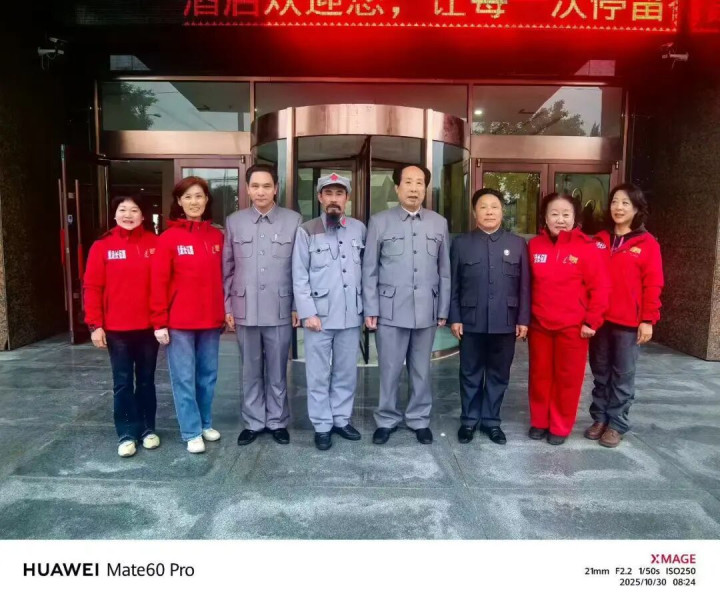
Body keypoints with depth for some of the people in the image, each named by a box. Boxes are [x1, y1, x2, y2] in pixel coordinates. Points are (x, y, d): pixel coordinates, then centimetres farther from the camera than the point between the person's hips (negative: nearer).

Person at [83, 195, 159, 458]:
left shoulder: (154, 244, 0)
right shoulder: (102, 246, -2)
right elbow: (91, 287, -3)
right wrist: (95, 325, -8)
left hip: (148, 326, 1)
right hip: (116, 329, 0)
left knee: (146, 380, 12)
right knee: (122, 383, 7)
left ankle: (148, 429, 26)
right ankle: (127, 434, 18)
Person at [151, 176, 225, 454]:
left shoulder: (217, 237, 6)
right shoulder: (168, 238, -6)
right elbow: (158, 283, -7)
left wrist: (225, 312, 9)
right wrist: (159, 322, -9)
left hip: (211, 321, 4)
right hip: (179, 322, -3)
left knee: (208, 375, 13)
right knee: (184, 378, 4)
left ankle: (206, 424, 30)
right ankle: (191, 432, 17)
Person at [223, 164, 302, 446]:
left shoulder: (294, 221, -1)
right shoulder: (234, 222, 5)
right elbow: (227, 268, 7)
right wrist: (227, 306, 5)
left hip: (280, 310, -2)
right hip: (245, 310, 2)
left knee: (277, 371, 9)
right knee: (251, 371, 12)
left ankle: (277, 422, 25)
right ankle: (253, 422, 27)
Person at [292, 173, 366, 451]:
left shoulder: (359, 229, 6)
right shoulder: (306, 231, -2)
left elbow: (365, 270, 9)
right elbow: (299, 277, -4)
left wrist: (368, 308, 5)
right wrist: (308, 313, -10)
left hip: (351, 315, 3)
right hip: (319, 315, -2)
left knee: (346, 373, 13)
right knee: (319, 375, 6)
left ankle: (341, 419, 28)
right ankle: (322, 426, 19)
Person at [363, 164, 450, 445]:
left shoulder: (439, 223, 7)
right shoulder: (379, 222, 0)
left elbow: (444, 271, 8)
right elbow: (369, 270, 0)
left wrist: (443, 310, 6)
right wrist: (370, 309, -4)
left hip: (426, 310, 2)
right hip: (390, 310, -2)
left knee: (421, 370, 12)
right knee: (389, 370, 6)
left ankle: (419, 419, 27)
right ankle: (386, 420, 24)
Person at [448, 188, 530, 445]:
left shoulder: (518, 244, 5)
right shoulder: (461, 243, 3)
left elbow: (524, 286, 3)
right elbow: (453, 285, 2)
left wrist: (523, 320, -1)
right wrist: (454, 318, -4)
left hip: (505, 323, 1)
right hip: (471, 322, -1)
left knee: (499, 375, 11)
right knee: (470, 374, 9)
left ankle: (491, 420, 25)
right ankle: (469, 420, 24)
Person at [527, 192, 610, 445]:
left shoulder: (587, 247, -8)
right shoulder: (534, 245, 2)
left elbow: (600, 287, -7)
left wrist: (591, 321, -8)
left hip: (572, 327, -3)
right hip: (539, 325, 3)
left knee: (568, 378, 8)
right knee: (540, 375, 13)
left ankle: (560, 427, 23)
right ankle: (539, 422, 29)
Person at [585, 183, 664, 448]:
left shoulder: (647, 244, -3)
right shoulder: (600, 240, 8)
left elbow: (653, 285, -5)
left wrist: (648, 319, -10)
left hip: (629, 322, -3)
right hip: (600, 319, 4)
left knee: (622, 375, 6)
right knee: (601, 372, 13)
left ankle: (617, 424, 19)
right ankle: (600, 418, 26)